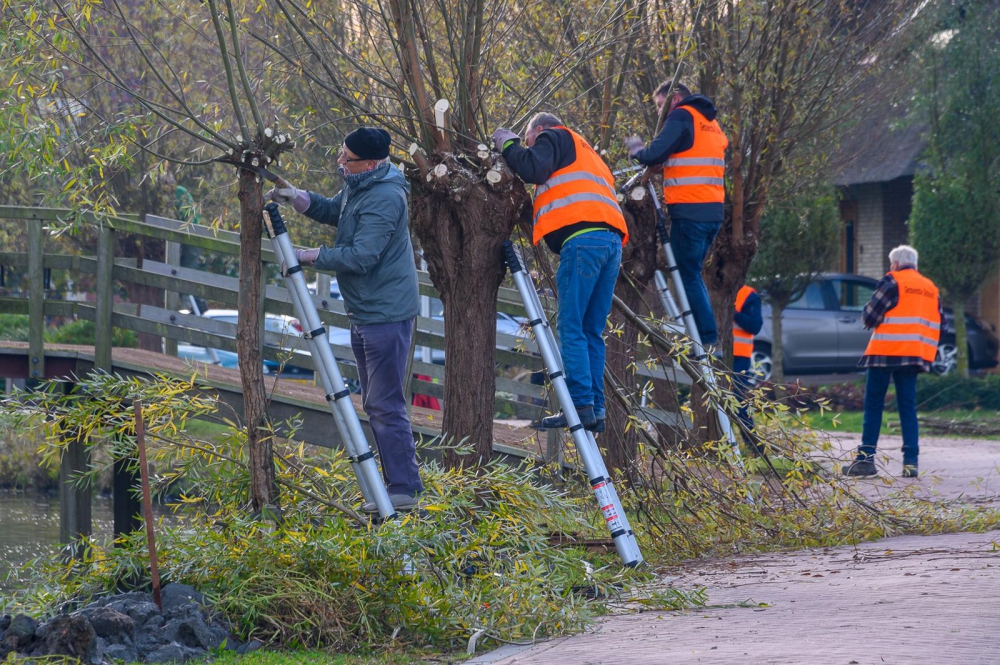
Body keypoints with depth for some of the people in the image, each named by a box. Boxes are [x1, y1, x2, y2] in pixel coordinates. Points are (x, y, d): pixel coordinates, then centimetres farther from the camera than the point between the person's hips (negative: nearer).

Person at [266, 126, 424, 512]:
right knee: (375, 403, 14)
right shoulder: (357, 188, 10)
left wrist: (310, 256, -19)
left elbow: (361, 256, -26)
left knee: (385, 404, -11)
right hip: (365, 313, 11)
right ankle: (399, 483, 19)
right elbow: (331, 211, 25)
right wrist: (297, 198, 6)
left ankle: (404, 489, -10)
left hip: (386, 313, -11)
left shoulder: (384, 199, -22)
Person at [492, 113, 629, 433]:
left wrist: (509, 143, 10)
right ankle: (596, 410, 1)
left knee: (571, 328, -9)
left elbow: (532, 168, -6)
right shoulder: (587, 153, 38)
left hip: (582, 237, -8)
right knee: (592, 332, 8)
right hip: (612, 239, 8)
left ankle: (582, 405, -18)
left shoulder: (553, 138, 13)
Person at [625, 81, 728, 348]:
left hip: (689, 211, -8)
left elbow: (655, 155, -14)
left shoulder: (682, 116, -4)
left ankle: (708, 340, -8)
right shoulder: (711, 122, 22)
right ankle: (708, 336, 15)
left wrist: (636, 149, 6)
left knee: (689, 276, -4)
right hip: (714, 209, 8)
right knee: (693, 274, 17)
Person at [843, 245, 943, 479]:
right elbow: (938, 323, 15)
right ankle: (910, 461, -1)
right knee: (908, 406, 8)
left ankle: (866, 457, -3)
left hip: (886, 353, -5)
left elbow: (869, 317, -8)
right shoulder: (931, 289, 14)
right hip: (915, 354, 5)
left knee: (873, 404, 1)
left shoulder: (892, 282, -6)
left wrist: (870, 320, 13)